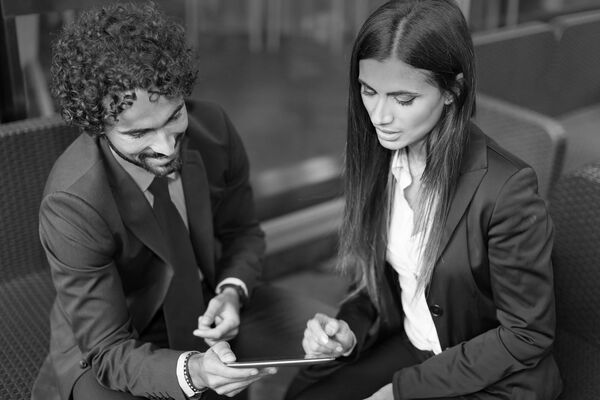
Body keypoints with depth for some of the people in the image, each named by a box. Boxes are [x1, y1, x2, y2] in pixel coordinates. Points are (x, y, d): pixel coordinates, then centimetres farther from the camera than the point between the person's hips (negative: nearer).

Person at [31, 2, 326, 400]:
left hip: (209, 304, 4)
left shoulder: (214, 127, -18)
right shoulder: (72, 203, -30)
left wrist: (232, 292, -22)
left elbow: (243, 232, -1)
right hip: (114, 346, -3)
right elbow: (109, 350, -23)